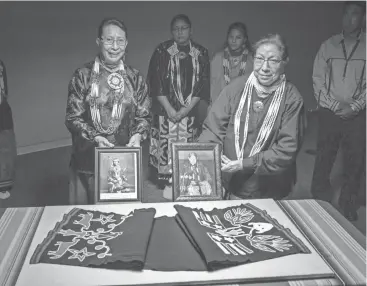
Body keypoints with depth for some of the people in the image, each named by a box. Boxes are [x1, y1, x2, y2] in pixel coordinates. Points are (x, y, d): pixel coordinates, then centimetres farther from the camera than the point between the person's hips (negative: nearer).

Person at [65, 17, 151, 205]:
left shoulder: (135, 78, 5)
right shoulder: (83, 76, -2)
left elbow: (144, 116, 8)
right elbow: (73, 117, -3)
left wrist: (138, 135, -12)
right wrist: (95, 138, -18)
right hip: (88, 160, -2)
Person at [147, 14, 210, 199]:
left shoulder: (201, 53, 4)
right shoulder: (162, 52, -1)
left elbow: (203, 84, 1)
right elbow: (155, 83, -4)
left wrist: (187, 108, -9)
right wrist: (169, 109, -11)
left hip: (191, 110, 1)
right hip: (166, 110, -1)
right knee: (168, 144, -2)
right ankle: (168, 183, 8)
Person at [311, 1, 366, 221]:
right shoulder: (329, 45, 5)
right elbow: (318, 80, 2)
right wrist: (335, 105, -7)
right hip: (329, 113, 0)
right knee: (323, 161, 5)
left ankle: (348, 207, 19)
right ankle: (319, 202, 18)